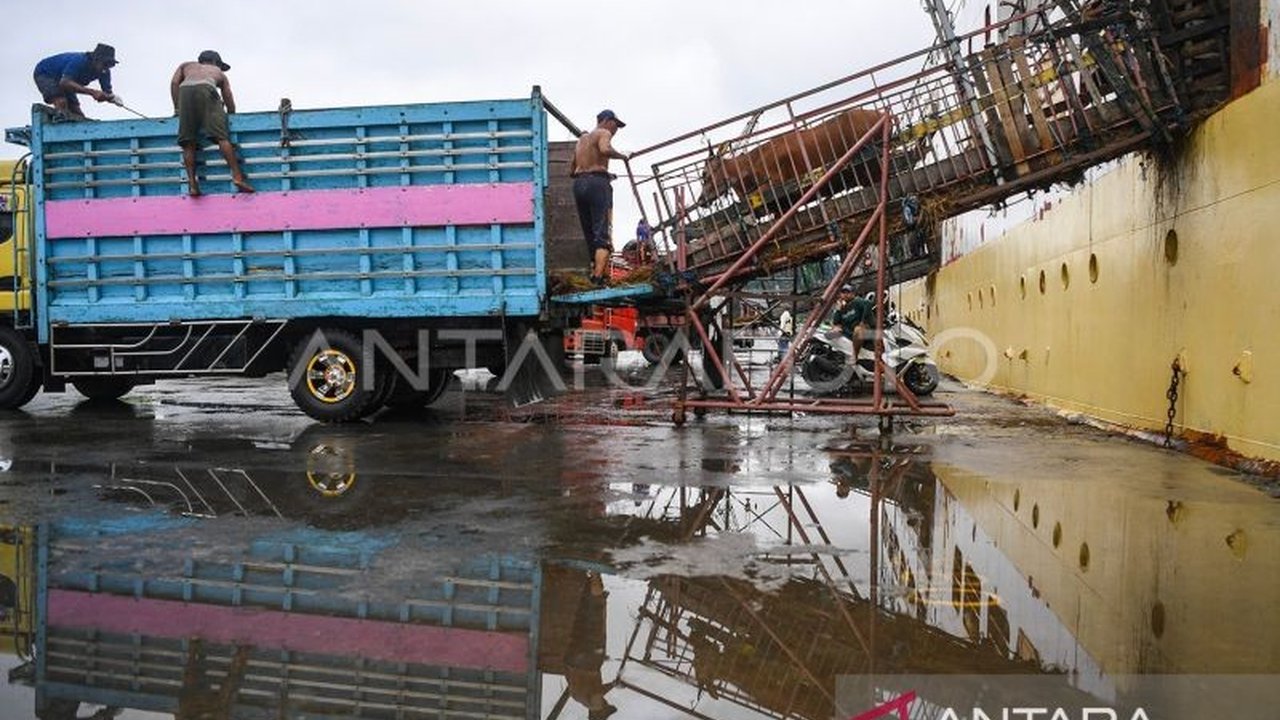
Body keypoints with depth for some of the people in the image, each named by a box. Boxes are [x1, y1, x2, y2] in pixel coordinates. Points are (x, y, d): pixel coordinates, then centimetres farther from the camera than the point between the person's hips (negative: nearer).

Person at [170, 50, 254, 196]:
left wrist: (177, 108, 21)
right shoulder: (219, 73, 37)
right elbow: (231, 105, 29)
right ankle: (237, 177, -19)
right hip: (206, 88, -1)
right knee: (221, 136, -8)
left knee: (188, 142, 1)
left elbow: (174, 82, 20)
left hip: (185, 89, 1)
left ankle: (192, 184, -7)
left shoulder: (187, 65, 40)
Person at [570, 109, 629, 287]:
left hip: (578, 184, 7)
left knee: (590, 235, 10)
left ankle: (595, 274, 5)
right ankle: (599, 278, -27)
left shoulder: (582, 138, 27)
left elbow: (571, 171, 27)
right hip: (597, 183, -7)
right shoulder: (603, 133, 5)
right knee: (603, 234, -14)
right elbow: (605, 149, -20)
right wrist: (621, 156, -2)